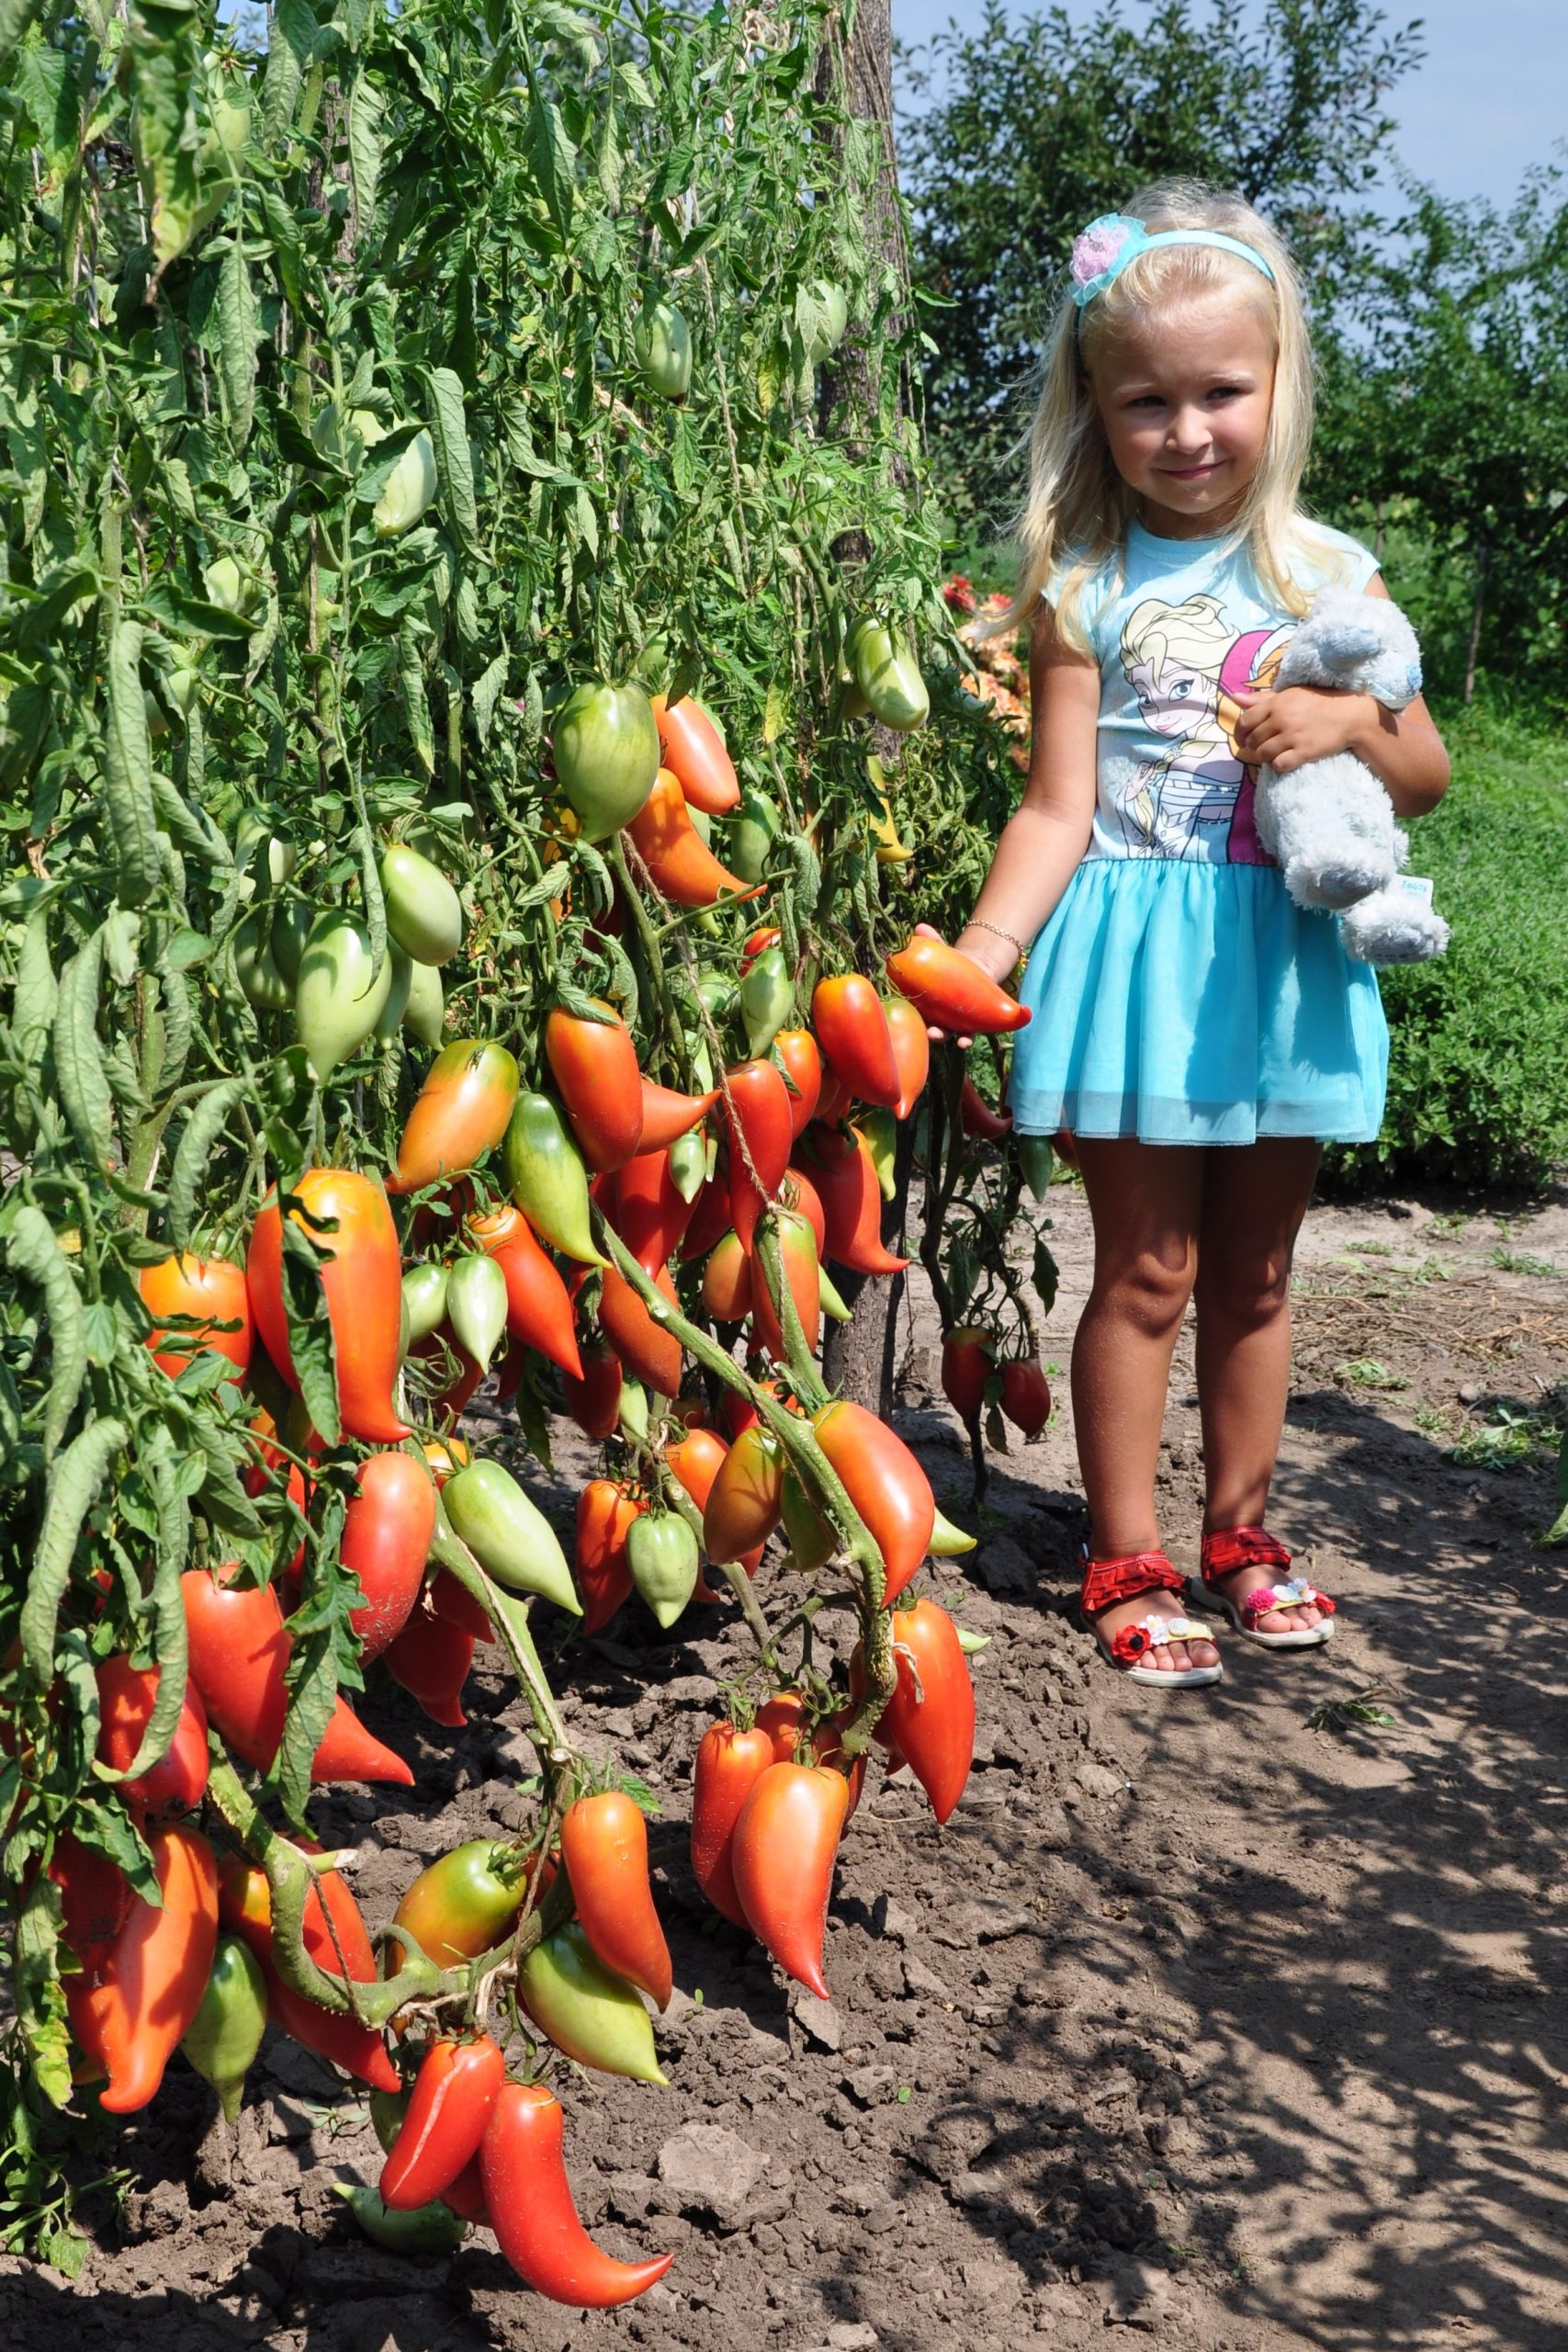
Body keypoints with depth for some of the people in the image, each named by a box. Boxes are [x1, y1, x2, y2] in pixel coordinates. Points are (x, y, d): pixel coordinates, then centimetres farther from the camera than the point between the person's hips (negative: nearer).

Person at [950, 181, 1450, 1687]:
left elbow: (1428, 775, 10)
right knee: (1147, 1273, 2)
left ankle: (1237, 1531, 30)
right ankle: (1126, 1562, 15)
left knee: (1253, 1273, 14)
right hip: (1139, 953, -3)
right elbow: (1059, 804, -7)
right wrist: (984, 946, -21)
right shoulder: (1083, 587, -3)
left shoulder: (1326, 576, 5)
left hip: (1282, 956, 3)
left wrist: (1348, 720, -11)